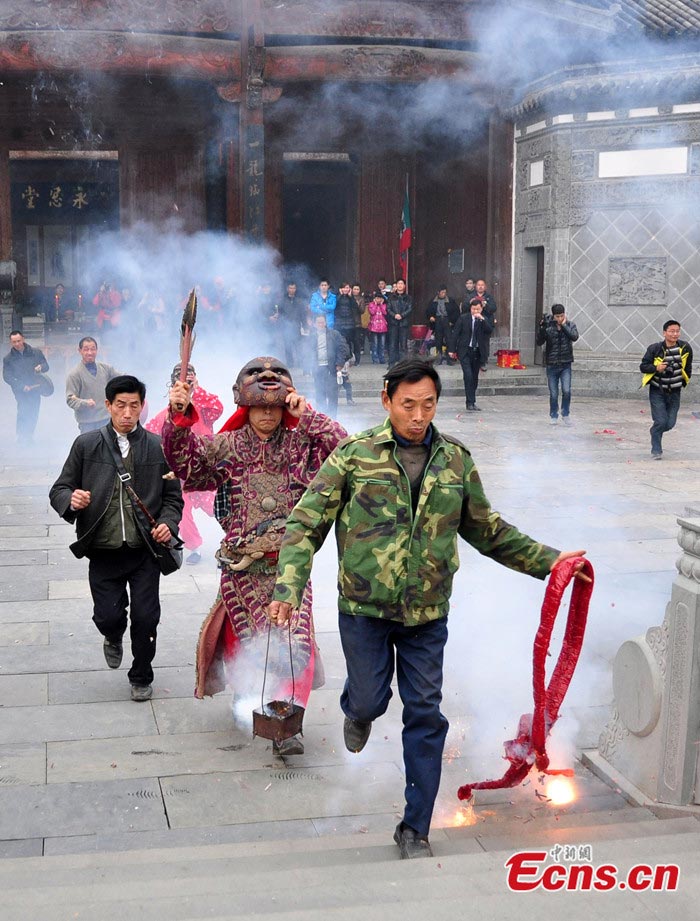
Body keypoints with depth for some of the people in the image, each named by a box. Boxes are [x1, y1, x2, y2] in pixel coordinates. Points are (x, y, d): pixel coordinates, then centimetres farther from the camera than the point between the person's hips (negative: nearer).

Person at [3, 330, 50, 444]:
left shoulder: (36, 352, 1)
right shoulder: (8, 358, -1)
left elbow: (46, 366, 7)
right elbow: (7, 377, -4)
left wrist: (41, 367, -18)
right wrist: (22, 386, -15)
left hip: (35, 388, 2)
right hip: (20, 390, -2)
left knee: (34, 414, 5)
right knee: (23, 410, -18)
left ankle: (29, 435, 22)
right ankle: (21, 435, -5)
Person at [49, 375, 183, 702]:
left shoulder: (158, 447, 2)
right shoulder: (86, 444, 1)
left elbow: (173, 497, 8)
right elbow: (59, 489, 4)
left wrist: (168, 524, -11)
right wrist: (71, 500, -19)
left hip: (145, 550, 0)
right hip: (103, 551, 0)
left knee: (146, 619, 2)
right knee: (108, 616, -1)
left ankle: (141, 677, 27)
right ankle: (114, 638, 38)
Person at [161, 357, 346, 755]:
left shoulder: (302, 445, 2)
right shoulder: (226, 447, 2)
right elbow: (184, 462, -7)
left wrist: (306, 416, -14)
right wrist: (179, 417, -21)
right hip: (243, 564, 0)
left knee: (296, 640, -9)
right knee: (246, 637, 9)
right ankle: (247, 696, 37)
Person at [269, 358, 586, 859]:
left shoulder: (456, 460, 3)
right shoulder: (355, 454, -7)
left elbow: (486, 529, 14)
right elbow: (307, 523, -6)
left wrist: (548, 560, 8)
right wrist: (289, 589, -19)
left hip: (427, 613, 2)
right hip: (364, 608, -2)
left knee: (425, 717, 4)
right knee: (370, 700, 8)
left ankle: (416, 828, 19)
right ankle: (358, 711, 49)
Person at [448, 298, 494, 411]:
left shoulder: (484, 320, 5)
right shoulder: (463, 318, 0)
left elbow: (490, 331, -11)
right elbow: (455, 333, 1)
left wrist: (482, 319, -21)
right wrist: (452, 350, -2)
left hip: (478, 352, 3)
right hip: (465, 351, -3)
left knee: (475, 378, 8)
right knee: (468, 376, -14)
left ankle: (472, 402, 19)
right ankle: (470, 403, -14)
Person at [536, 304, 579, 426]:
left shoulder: (570, 325, 2)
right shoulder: (548, 326, -1)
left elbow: (574, 336, -16)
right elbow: (539, 342, -7)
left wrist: (564, 325, -13)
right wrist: (542, 328, -20)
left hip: (565, 364, 0)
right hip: (552, 364, 0)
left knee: (566, 391, -12)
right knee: (553, 394, 5)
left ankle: (565, 414, 7)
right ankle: (553, 416, 21)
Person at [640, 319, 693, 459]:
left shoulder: (685, 348, -7)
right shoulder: (655, 348, -15)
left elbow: (688, 367, 11)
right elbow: (643, 367, -8)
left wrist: (683, 382, 12)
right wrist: (656, 368, -24)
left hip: (674, 392, 3)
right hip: (657, 391, -3)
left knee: (670, 423, 1)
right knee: (660, 421, -10)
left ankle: (655, 431, 35)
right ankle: (656, 451, 8)